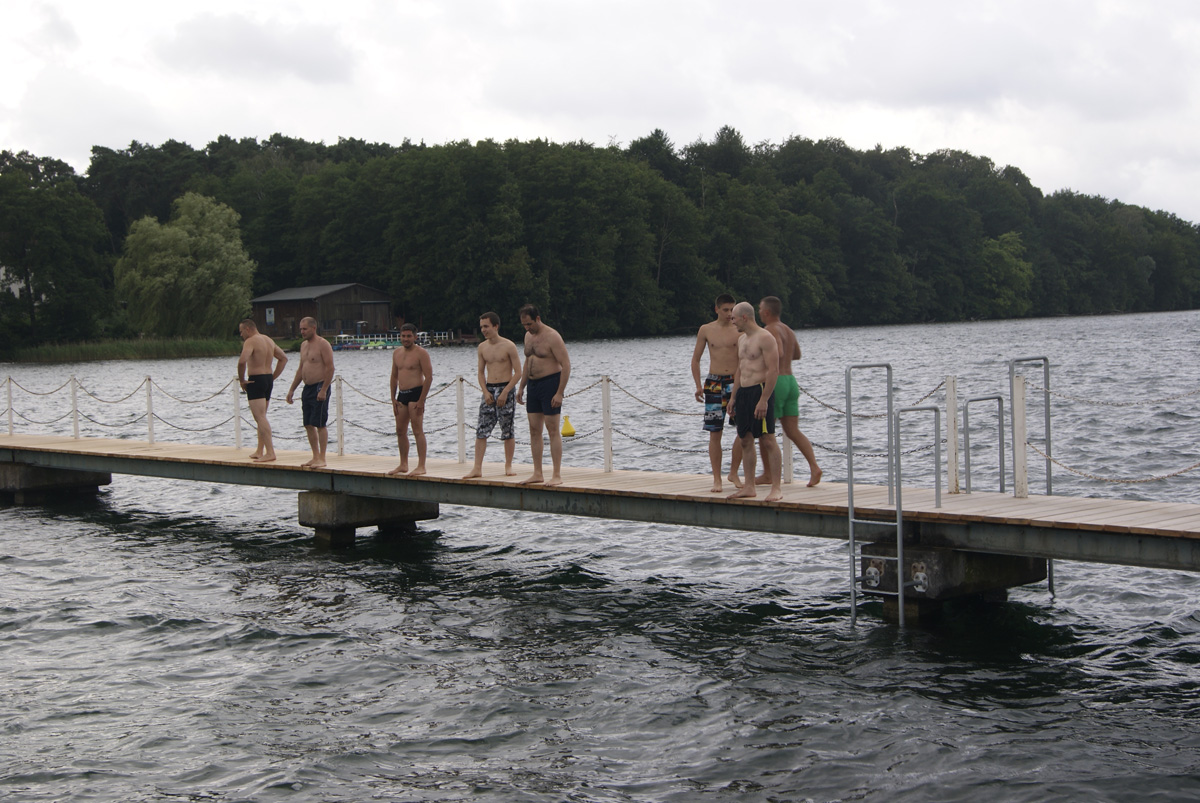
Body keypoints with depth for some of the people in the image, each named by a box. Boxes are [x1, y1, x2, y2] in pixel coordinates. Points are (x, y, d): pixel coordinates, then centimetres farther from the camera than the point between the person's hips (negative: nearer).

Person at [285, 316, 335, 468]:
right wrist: (292, 390, 21)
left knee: (320, 424, -8)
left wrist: (323, 390, -22)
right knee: (308, 425, 8)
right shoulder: (304, 345, 16)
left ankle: (322, 459, -6)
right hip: (307, 388, 9)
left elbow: (330, 368, -16)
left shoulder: (323, 344, -11)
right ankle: (315, 457, 15)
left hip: (320, 388, -9)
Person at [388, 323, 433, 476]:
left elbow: (429, 377, -13)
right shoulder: (397, 353, 14)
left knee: (418, 431, -10)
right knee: (400, 431, 10)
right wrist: (393, 398, 12)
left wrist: (421, 400, -17)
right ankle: (403, 465, 19)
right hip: (401, 395, 8)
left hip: (416, 393, -8)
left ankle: (421, 466, -10)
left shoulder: (421, 353, -8)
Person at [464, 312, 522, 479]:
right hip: (489, 390, 4)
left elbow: (518, 372, -7)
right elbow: (480, 372, 13)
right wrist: (485, 392, -4)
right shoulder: (482, 348, 7)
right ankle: (477, 468, -4)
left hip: (506, 389, -4)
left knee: (507, 431, 1)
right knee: (481, 431, -3)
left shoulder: (509, 346, -7)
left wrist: (505, 393, -15)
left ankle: (508, 465, 13)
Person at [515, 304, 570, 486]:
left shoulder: (552, 337, -14)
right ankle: (537, 474, 13)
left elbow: (566, 365, -16)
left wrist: (559, 393, -20)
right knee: (534, 430, 7)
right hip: (533, 385, 8)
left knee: (553, 430, -7)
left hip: (550, 383, -8)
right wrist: (521, 387, 20)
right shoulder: (528, 336, 12)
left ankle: (557, 475, -5)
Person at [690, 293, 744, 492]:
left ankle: (733, 472, 9)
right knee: (715, 433, -1)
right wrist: (698, 385, 1)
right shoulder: (706, 330, 5)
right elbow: (695, 359, 11)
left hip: (735, 382, 0)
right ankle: (717, 479, 7)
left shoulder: (740, 330, 2)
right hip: (714, 383, 0)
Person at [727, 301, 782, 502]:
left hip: (760, 391, -9)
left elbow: (773, 370, -17)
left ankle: (776, 488, -9)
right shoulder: (742, 339, 18)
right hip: (743, 393, 9)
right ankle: (749, 487, 11)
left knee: (768, 440, -10)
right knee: (745, 440, 7)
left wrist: (763, 400, -22)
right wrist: (733, 397, 19)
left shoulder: (765, 338, -10)